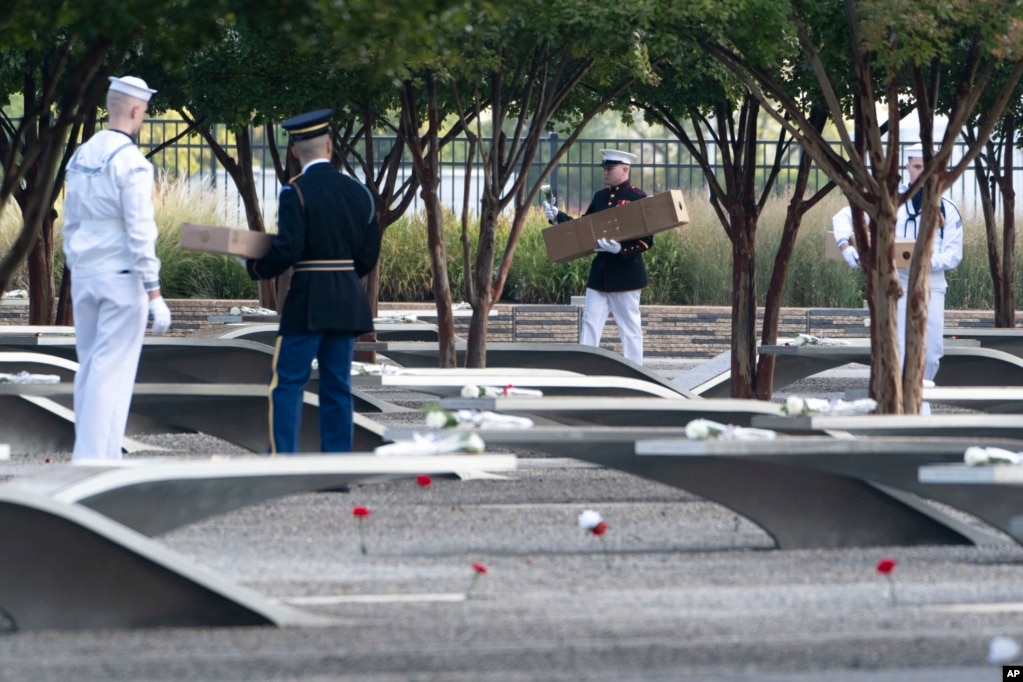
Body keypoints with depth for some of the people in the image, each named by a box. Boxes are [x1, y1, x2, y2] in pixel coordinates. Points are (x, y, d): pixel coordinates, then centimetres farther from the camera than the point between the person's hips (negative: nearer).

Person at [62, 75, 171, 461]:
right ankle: (95, 458, -6)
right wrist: (154, 294, -15)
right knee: (111, 371, -5)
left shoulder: (82, 156, 9)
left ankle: (87, 455, 14)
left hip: (84, 277, 7)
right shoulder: (130, 162, -14)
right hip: (122, 278, -7)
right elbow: (140, 232, -17)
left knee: (88, 368, 12)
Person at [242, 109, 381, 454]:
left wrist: (256, 268, 0)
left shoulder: (296, 192, -10)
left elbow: (288, 249, -17)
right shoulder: (358, 191, 7)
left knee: (287, 383, -2)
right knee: (338, 385, 9)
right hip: (349, 302, 5)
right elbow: (369, 253, 9)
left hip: (308, 301, -5)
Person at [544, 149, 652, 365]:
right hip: (600, 272, 7)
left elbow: (647, 239, -13)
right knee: (590, 324, 4)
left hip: (626, 272, -7)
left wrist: (621, 249, -27)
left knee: (630, 327, 1)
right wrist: (557, 216, 5)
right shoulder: (600, 197, 12)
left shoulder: (637, 197, -9)